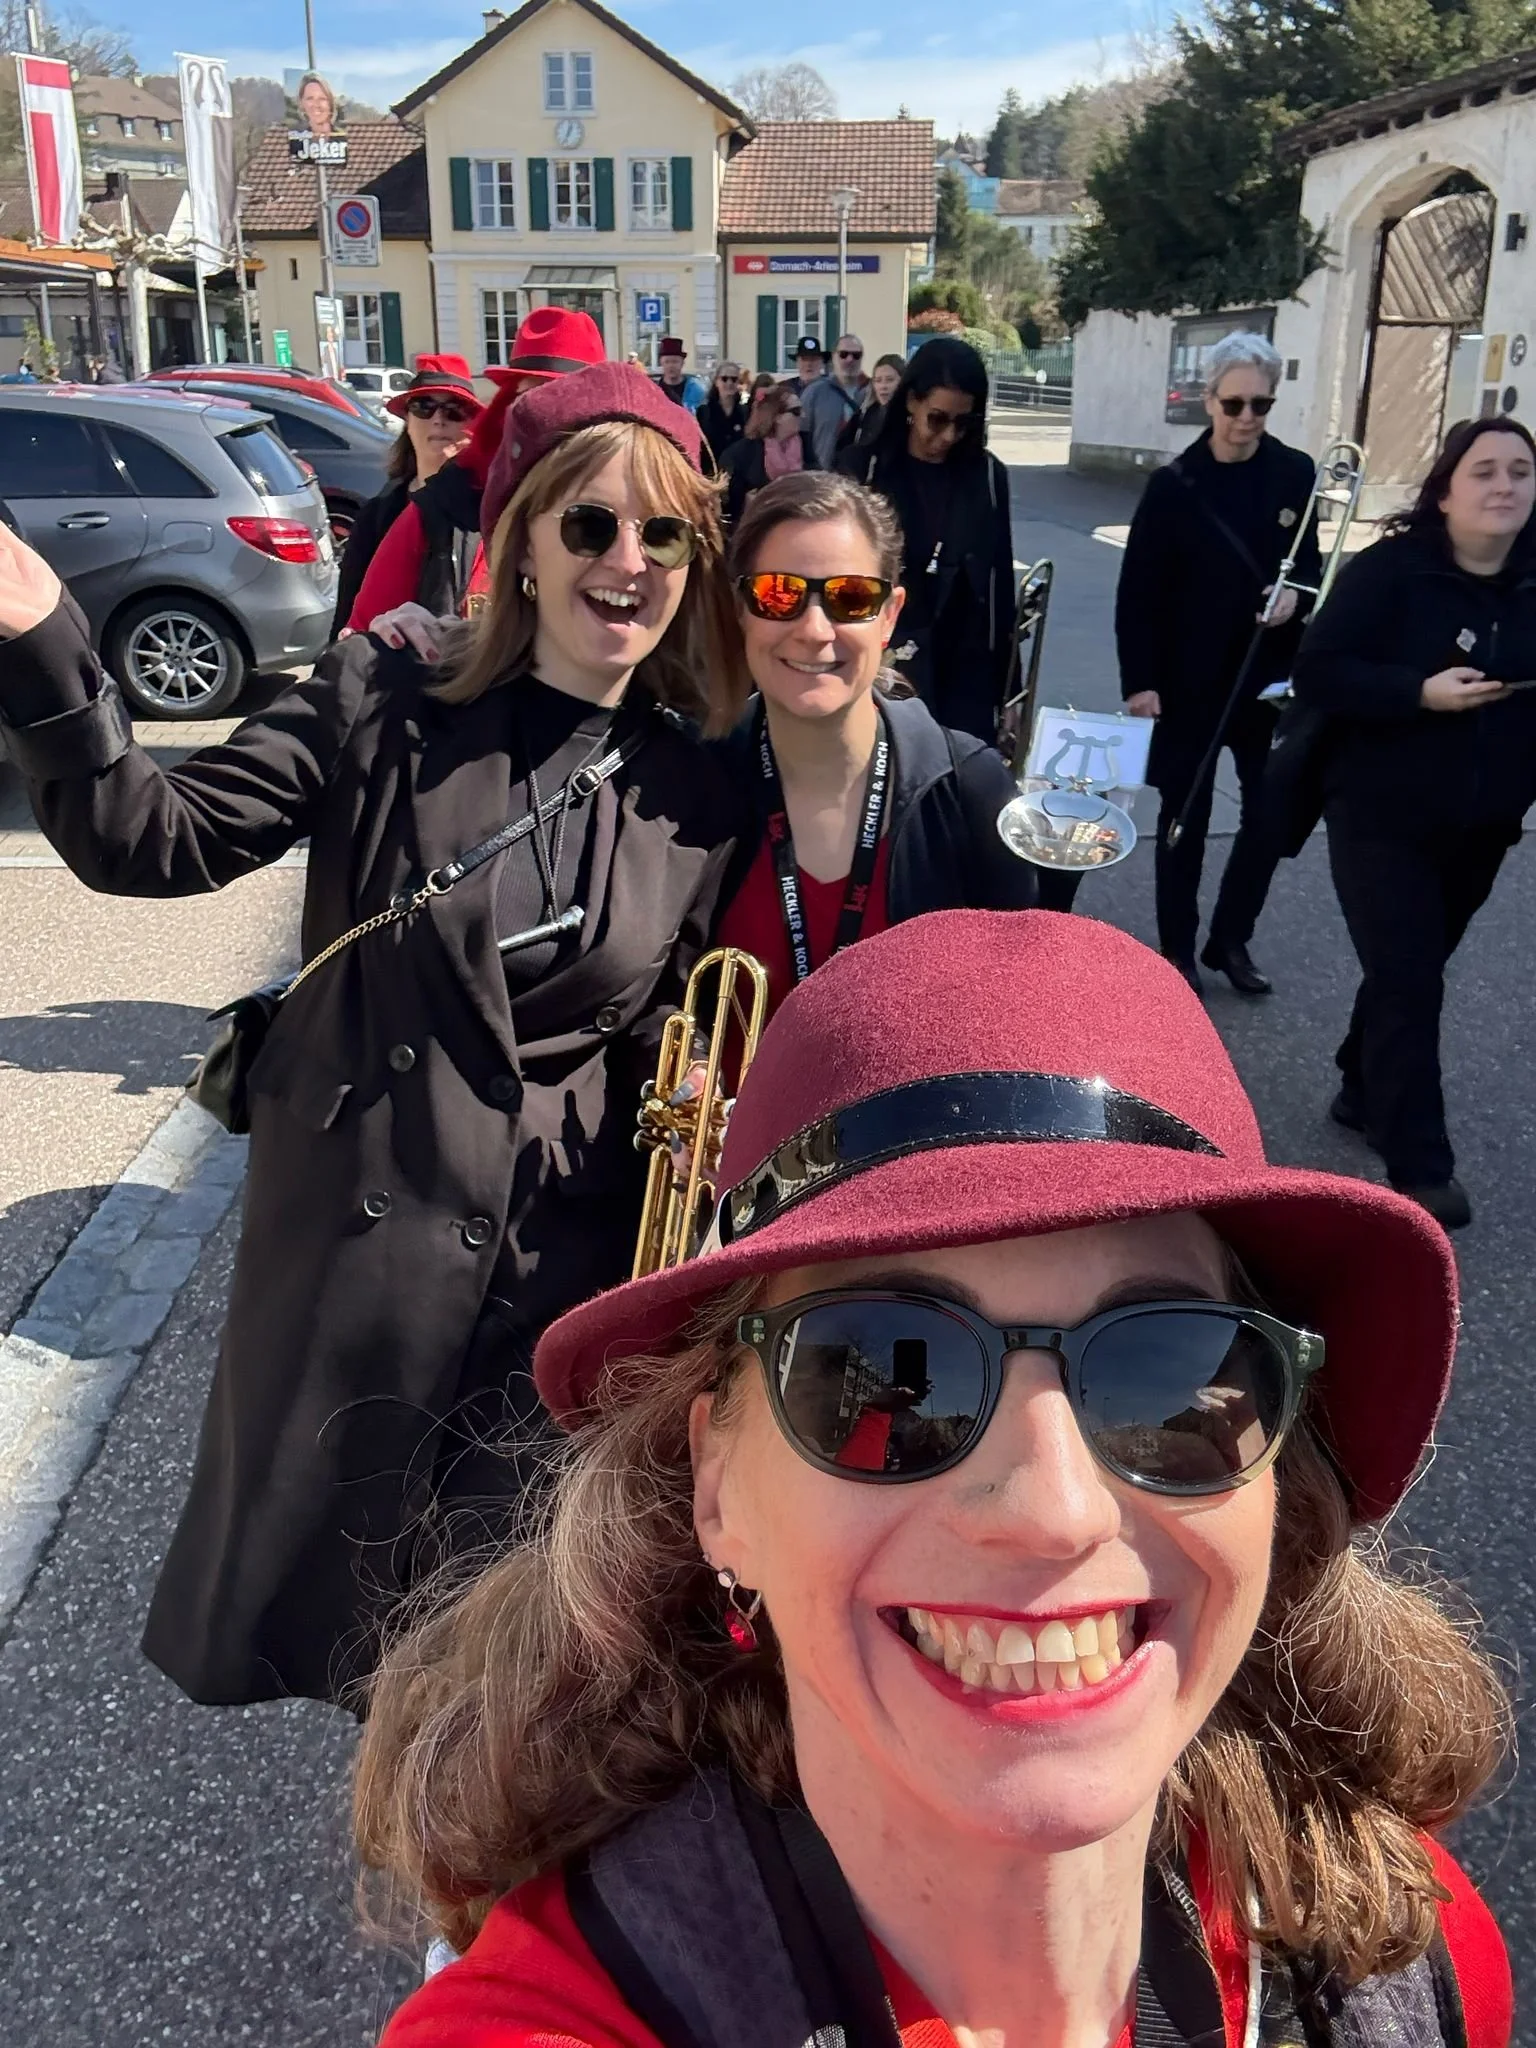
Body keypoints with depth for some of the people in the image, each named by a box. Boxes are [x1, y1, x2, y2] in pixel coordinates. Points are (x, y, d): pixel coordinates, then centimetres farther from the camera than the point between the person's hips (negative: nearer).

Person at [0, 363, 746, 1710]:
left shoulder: (696, 796, 0)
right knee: (309, 1577, 17)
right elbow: (154, 838, -17)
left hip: (567, 1268, 2)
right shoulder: (384, 706, -8)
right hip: (355, 1231, -1)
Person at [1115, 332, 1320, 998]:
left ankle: (1230, 938, 26)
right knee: (1185, 817, 7)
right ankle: (1178, 949, 22)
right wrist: (1139, 681, -13)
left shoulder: (1295, 474, -1)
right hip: (1190, 678, -3)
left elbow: (1309, 561, 10)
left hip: (1271, 673, 3)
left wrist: (1297, 591, -13)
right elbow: (1137, 592, -8)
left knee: (1272, 813, 7)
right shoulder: (1174, 484, -9)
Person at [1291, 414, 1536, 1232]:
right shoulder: (1388, 570, -12)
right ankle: (1419, 1165, 1)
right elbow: (1316, 673, -16)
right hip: (1382, 815, -5)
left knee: (1414, 970, 17)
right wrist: (1421, 691, -28)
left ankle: (1362, 1091, 39)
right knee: (1408, 982, -6)